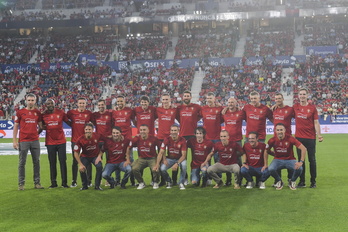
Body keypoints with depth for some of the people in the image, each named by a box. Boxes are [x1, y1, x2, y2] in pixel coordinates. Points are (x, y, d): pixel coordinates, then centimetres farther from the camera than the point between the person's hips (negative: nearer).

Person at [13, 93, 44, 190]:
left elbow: (40, 126, 18)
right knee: (22, 162, 1)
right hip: (23, 141, -3)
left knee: (36, 162, 5)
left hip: (35, 141, 3)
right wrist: (14, 141, -4)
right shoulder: (20, 112, 1)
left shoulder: (38, 112, 9)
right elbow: (15, 127, 1)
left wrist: (37, 133, 3)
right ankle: (21, 183, 7)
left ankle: (37, 182, 12)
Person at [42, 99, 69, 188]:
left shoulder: (61, 112, 0)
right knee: (52, 163, 6)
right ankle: (53, 182, 13)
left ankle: (64, 182, 7)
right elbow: (42, 127, 12)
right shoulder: (43, 115, 2)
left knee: (63, 162, 2)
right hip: (50, 142, 1)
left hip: (61, 141, 0)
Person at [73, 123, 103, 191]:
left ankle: (97, 186, -7)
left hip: (95, 156, 0)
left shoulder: (98, 136, -17)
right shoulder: (80, 139, -19)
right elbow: (76, 153, -14)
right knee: (82, 169, -23)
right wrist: (80, 164, -20)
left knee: (99, 167, -26)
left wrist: (99, 156, -13)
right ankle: (84, 186, 5)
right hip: (85, 157, 0)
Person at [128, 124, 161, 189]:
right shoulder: (137, 139, -5)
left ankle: (155, 183, 4)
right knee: (134, 168, -25)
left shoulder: (153, 139, -10)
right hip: (141, 159, 2)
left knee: (156, 169, -30)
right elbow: (129, 148, 5)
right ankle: (141, 183, 3)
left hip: (152, 159, -2)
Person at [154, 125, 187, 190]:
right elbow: (161, 153, -13)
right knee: (162, 168, -26)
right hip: (169, 159, 2)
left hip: (179, 159, -2)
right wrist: (157, 164, -27)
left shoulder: (182, 140, -16)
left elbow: (183, 155, -19)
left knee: (184, 165, -35)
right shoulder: (167, 140, -11)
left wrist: (177, 163, -35)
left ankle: (181, 183, -12)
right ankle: (169, 182, 6)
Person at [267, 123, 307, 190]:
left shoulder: (290, 138, -17)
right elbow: (267, 151, 8)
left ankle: (292, 182, 5)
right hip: (278, 160, 1)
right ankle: (279, 182, 4)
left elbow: (303, 149, -18)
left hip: (290, 160, -1)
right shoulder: (272, 140, -10)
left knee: (299, 168, -31)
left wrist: (301, 162, -24)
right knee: (270, 169, -31)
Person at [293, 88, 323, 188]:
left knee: (312, 160, 3)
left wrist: (319, 135, -11)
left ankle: (313, 181, 11)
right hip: (299, 137, 2)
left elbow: (316, 122, -2)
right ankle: (302, 181, 15)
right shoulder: (295, 107, 6)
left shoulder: (312, 108, -1)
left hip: (310, 137, -2)